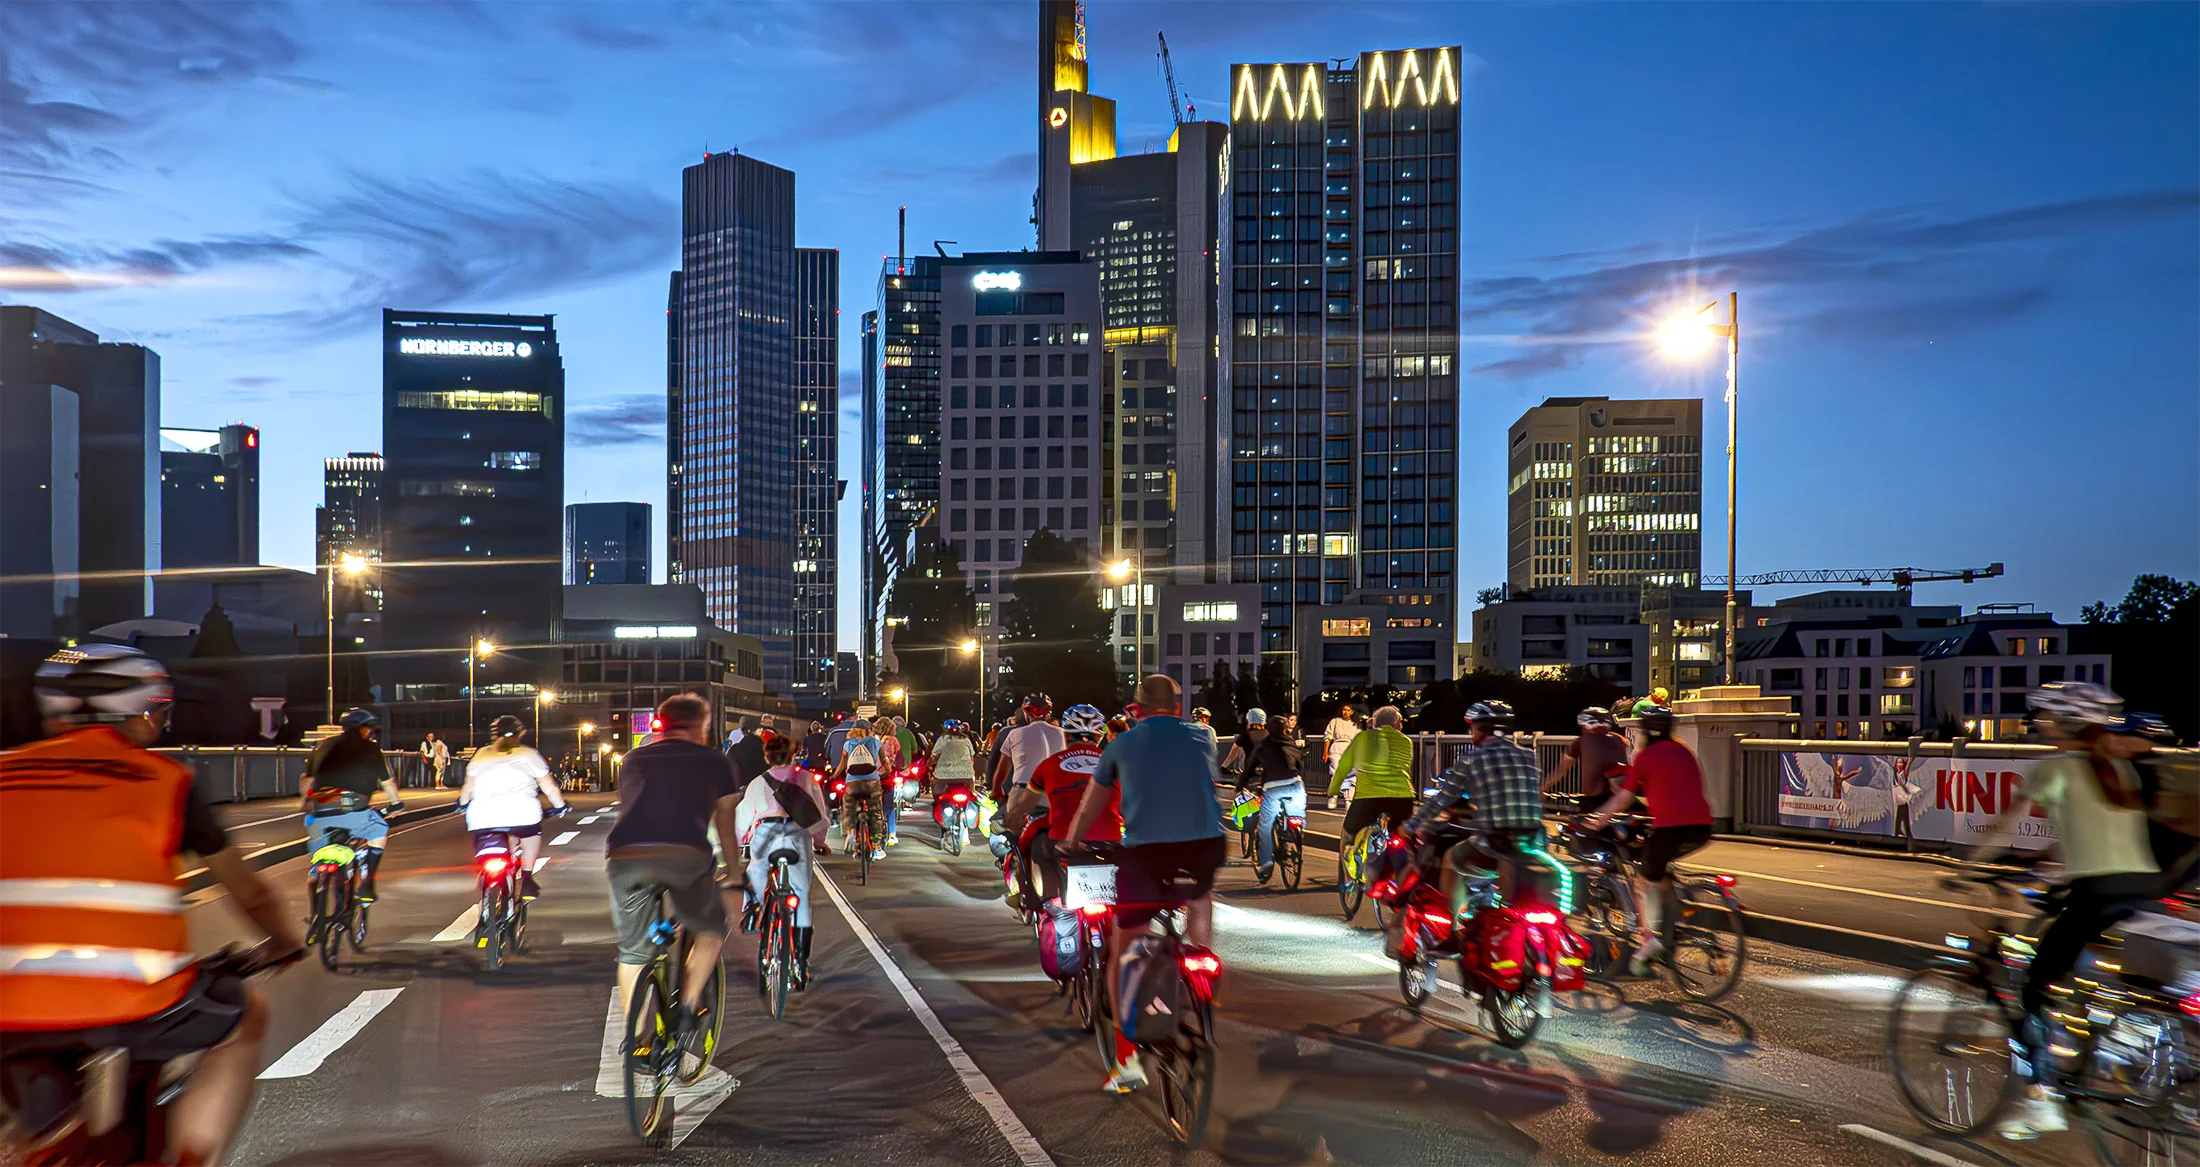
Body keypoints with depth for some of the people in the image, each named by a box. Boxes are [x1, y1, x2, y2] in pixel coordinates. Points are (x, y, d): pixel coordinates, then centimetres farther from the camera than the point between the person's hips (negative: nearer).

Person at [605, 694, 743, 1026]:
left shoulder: (634, 758, 27)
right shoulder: (715, 762, 20)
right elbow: (725, 826, 28)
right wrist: (735, 871, 43)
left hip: (625, 857, 3)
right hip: (685, 856, -2)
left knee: (632, 951, 20)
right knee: (711, 932, 22)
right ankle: (689, 1005, 7)